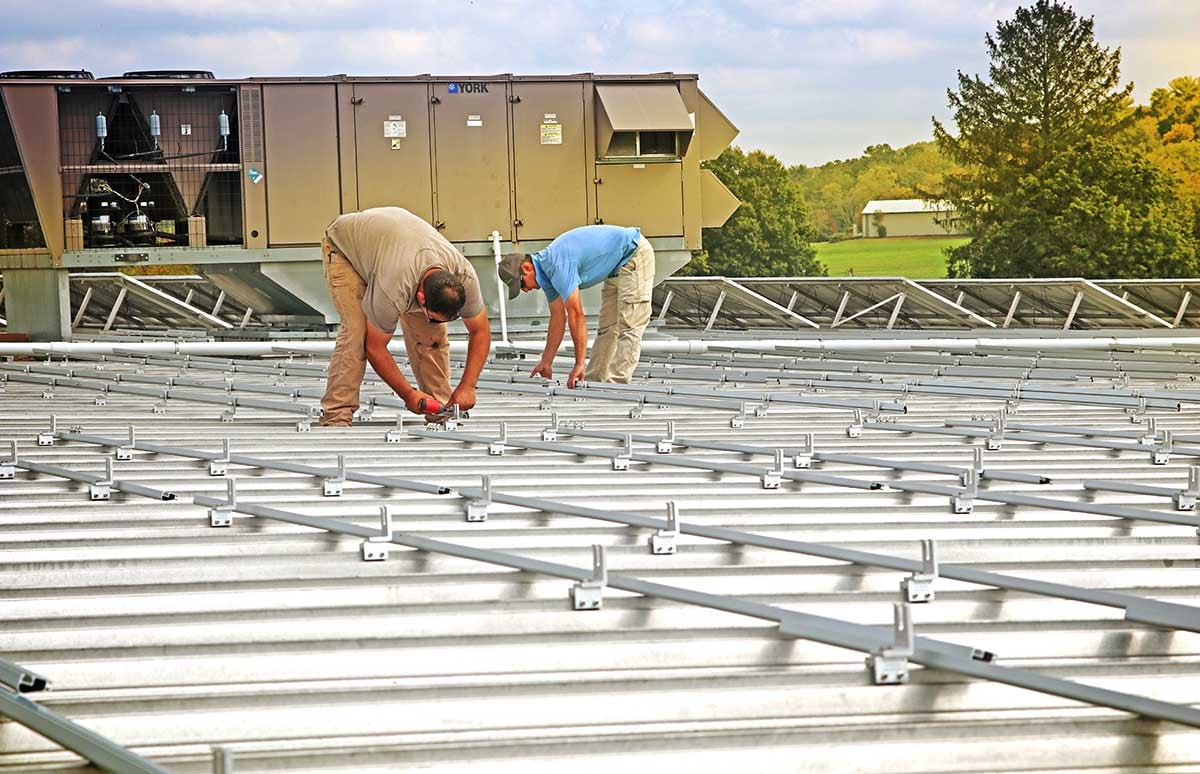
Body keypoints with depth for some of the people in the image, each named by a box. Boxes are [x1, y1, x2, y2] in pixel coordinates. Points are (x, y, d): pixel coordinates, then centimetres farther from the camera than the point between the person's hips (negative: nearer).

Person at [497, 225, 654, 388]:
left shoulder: (557, 266, -27)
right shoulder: (547, 270, 3)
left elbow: (576, 315, -28)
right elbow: (558, 318, 9)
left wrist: (579, 365, -23)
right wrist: (545, 362, 11)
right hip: (617, 270, 11)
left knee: (628, 327, -14)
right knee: (607, 327, 12)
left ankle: (617, 383, -18)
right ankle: (593, 379, 16)